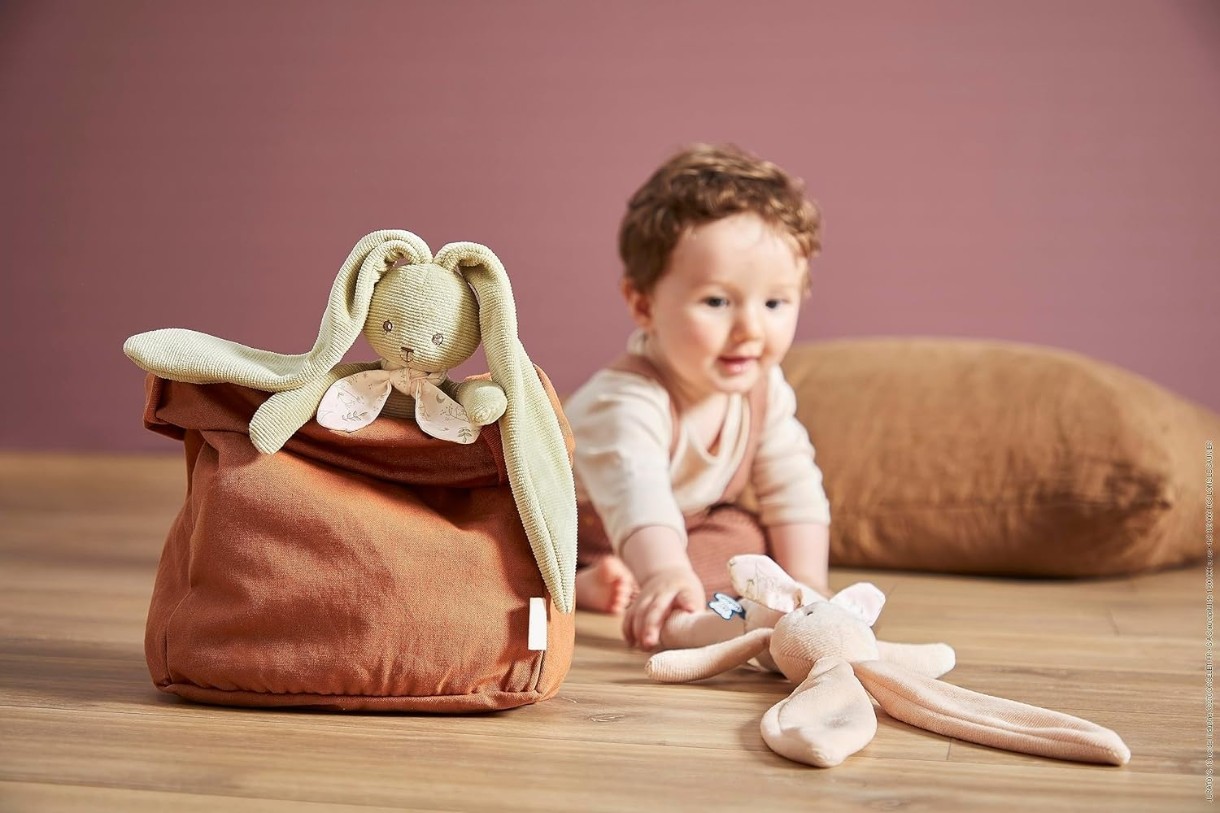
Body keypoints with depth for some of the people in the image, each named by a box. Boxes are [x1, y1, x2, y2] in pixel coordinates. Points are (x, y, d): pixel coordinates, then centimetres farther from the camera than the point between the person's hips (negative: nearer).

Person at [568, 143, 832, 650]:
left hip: (684, 523, 7)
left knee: (749, 541, -18)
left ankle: (592, 585, -22)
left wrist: (804, 582, -20)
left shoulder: (764, 389, -17)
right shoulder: (624, 402, -42)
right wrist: (665, 573, -76)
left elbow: (792, 488, -10)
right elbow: (635, 492, -59)